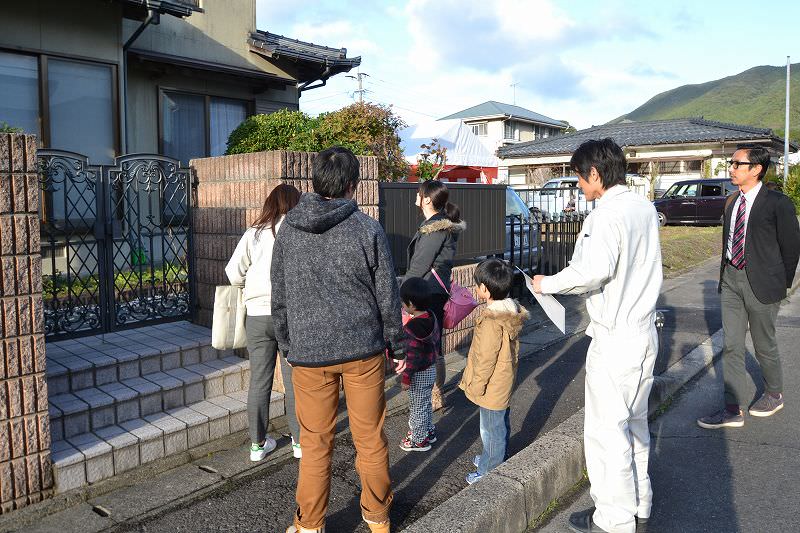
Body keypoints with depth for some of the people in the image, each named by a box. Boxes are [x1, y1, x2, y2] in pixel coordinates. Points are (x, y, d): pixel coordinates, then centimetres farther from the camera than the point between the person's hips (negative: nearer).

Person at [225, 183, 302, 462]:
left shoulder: (254, 233, 1)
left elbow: (233, 272, 0)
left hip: (257, 315, 2)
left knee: (259, 381, 12)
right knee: (294, 381, 10)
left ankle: (258, 444, 23)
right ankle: (300, 441, 22)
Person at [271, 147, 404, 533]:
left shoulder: (288, 230, -1)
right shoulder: (368, 230, -8)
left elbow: (279, 298, 5)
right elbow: (387, 296, -3)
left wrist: (287, 346, 16)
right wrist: (395, 344, 10)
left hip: (308, 353, 1)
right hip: (363, 348, -1)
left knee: (315, 443, 12)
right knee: (370, 439, 13)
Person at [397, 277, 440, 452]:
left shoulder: (413, 327, -29)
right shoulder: (431, 317, -4)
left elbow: (413, 356, -26)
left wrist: (406, 378, -17)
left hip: (419, 375, -8)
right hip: (431, 369, 8)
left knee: (417, 407, 10)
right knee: (425, 404, 25)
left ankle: (419, 440, 26)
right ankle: (428, 431, 41)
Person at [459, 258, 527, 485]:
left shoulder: (491, 322, -30)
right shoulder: (511, 311, -1)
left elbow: (486, 359, -25)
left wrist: (476, 386, -13)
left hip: (492, 387, -9)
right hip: (505, 382, 9)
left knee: (491, 429, 7)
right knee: (501, 424, 24)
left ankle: (489, 471, 22)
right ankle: (496, 458, 43)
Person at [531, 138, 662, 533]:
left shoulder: (605, 216, -19)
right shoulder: (646, 208, 8)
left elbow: (593, 271, -29)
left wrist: (547, 284, -13)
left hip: (615, 339, -9)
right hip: (645, 333, 9)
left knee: (606, 430, 4)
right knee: (635, 423, 21)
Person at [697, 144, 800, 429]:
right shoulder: (732, 203, 8)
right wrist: (724, 276, 9)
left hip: (760, 283, -6)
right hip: (731, 280, 6)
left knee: (764, 345, 11)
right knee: (731, 345, 5)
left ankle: (774, 395, 37)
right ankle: (733, 410, 11)